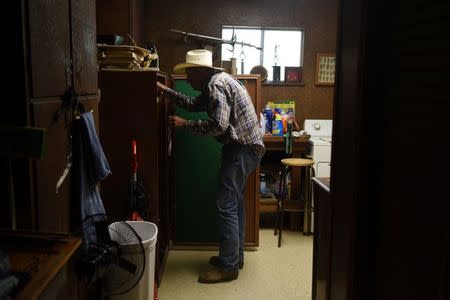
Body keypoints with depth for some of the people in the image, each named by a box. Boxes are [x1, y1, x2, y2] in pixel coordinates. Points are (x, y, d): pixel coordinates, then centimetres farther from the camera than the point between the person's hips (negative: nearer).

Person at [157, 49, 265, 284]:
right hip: (244, 147, 11)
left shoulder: (217, 85, -16)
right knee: (235, 202, 16)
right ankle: (235, 255, 27)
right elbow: (194, 104, 27)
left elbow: (218, 124, -26)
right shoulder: (215, 83, 17)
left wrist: (185, 124, -16)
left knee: (225, 206, -8)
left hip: (241, 149, -11)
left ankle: (228, 267, 0)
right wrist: (166, 90, 23)